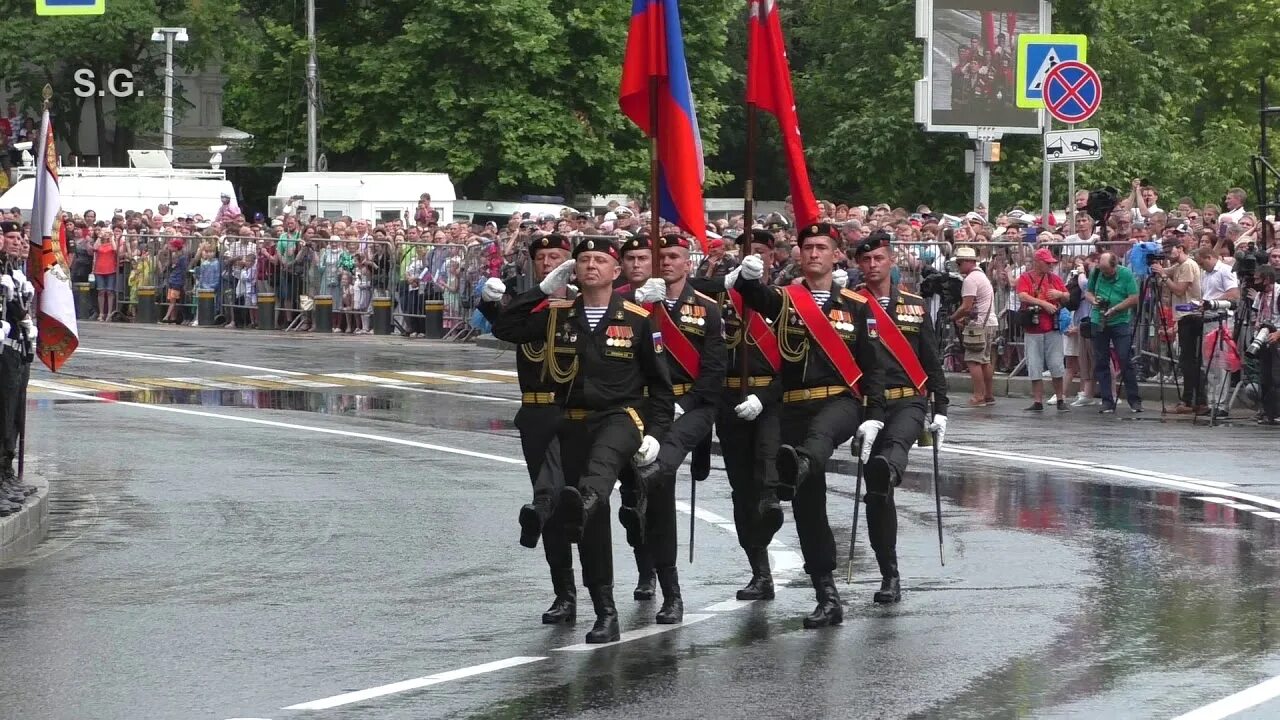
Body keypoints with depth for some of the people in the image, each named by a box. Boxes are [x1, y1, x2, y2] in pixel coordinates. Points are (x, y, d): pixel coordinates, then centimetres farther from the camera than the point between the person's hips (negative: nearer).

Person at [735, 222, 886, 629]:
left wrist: (873, 417, -2)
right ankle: (827, 598, 6)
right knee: (807, 504, 0)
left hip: (841, 401, -2)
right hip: (795, 408, 2)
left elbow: (873, 366, 9)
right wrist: (749, 277, -37)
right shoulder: (783, 299, 10)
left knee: (820, 433, -39)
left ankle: (798, 465, -75)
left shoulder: (856, 306, 9)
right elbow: (754, 297, -13)